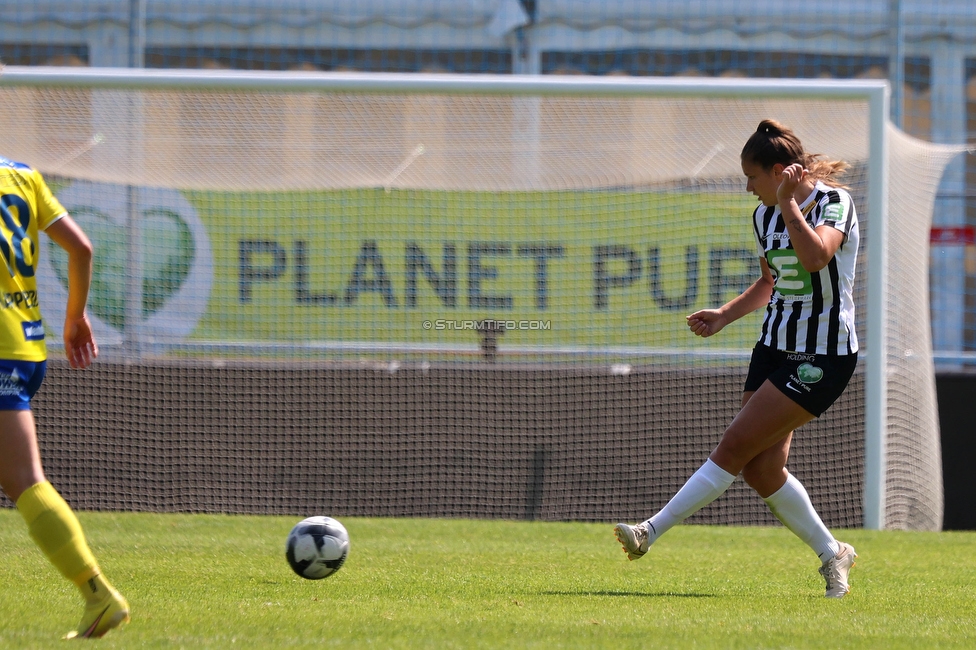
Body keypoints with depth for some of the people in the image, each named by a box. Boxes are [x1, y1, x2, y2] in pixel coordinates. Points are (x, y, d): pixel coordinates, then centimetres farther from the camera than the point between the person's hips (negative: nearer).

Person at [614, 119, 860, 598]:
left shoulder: (833, 201, -13)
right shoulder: (764, 216, 9)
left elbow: (816, 257, -33)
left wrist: (788, 203, -26)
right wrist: (724, 315, 13)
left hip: (822, 357, -8)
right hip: (775, 345, 8)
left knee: (736, 446, -13)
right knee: (761, 469, 0)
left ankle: (652, 532, -13)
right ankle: (832, 554, 17)